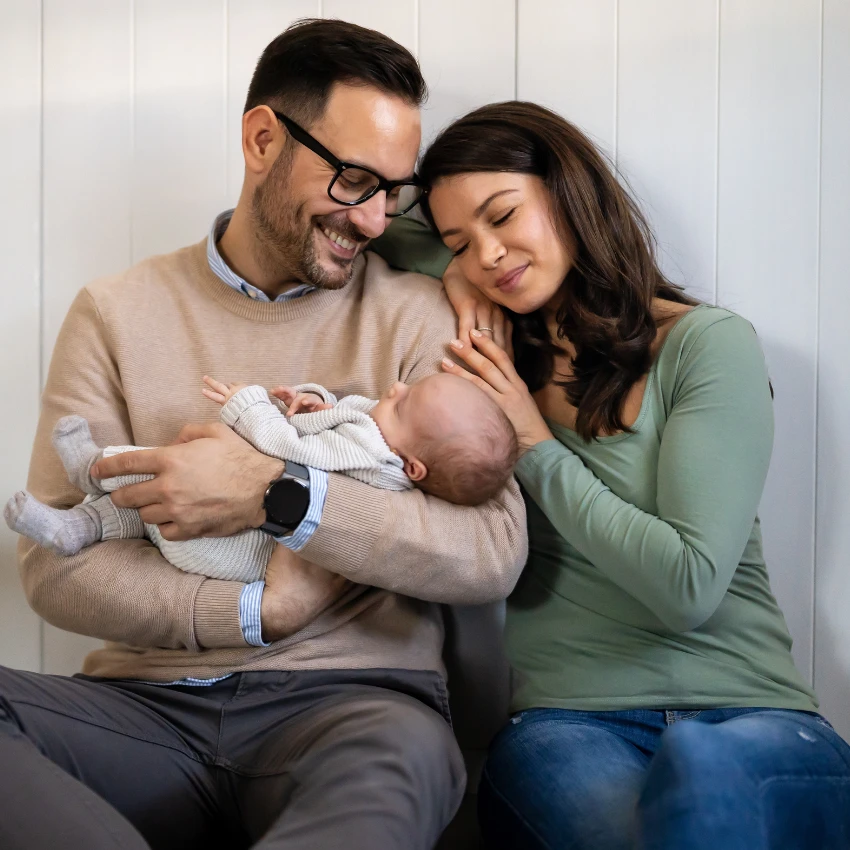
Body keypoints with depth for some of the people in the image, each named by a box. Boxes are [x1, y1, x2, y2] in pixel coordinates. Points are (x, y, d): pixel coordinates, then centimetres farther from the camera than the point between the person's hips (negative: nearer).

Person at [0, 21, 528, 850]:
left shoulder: (421, 318, 6)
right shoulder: (116, 313, 9)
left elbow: (494, 553, -7)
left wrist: (278, 498, -16)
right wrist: (260, 612, -11)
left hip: (346, 697, -2)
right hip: (147, 700, 3)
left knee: (402, 755, -38)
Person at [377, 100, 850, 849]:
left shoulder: (707, 344, 0)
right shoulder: (498, 359, 17)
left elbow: (688, 586, -8)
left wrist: (538, 450, -3)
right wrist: (462, 290, 9)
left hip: (748, 715, -2)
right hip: (566, 722, 3)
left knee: (700, 765, -39)